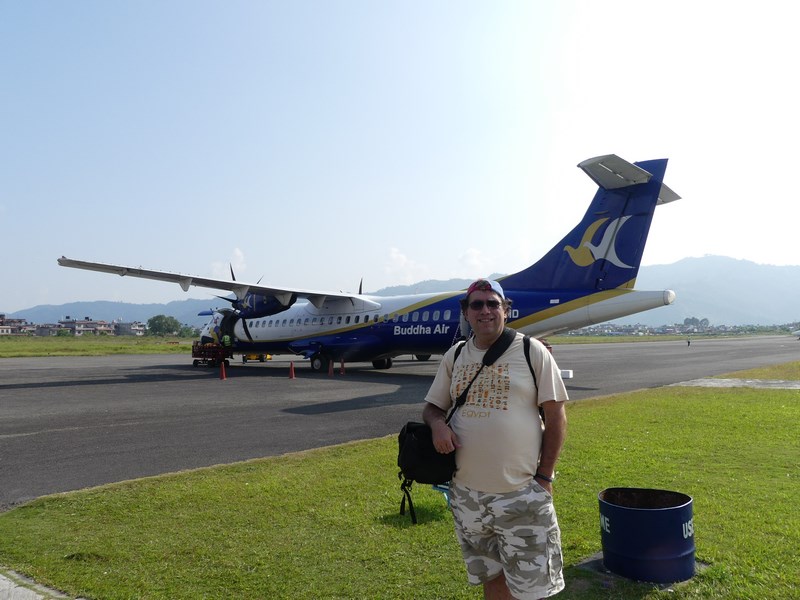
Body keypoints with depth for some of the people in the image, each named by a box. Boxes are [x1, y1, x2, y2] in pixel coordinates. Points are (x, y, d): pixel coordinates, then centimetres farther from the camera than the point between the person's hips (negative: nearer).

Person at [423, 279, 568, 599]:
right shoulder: (454, 356, 6)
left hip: (521, 493, -4)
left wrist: (545, 475, -8)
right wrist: (437, 424, -10)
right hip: (467, 493, 4)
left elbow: (555, 417, -4)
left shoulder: (532, 351, -6)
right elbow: (432, 406, 14)